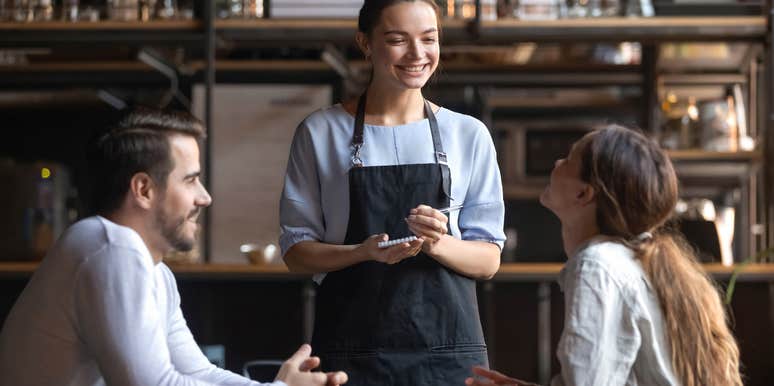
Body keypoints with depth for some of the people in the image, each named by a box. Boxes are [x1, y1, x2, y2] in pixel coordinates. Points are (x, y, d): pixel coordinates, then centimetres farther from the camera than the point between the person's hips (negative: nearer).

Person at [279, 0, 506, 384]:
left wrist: (438, 245, -15)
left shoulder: (469, 135, 6)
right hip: (351, 348, -1)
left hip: (448, 346, 1)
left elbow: (488, 259, 5)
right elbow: (296, 251, 2)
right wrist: (365, 252, -16)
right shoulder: (320, 132, 4)